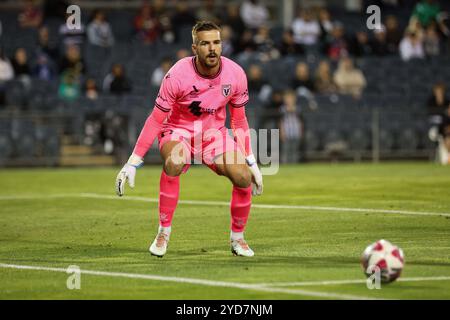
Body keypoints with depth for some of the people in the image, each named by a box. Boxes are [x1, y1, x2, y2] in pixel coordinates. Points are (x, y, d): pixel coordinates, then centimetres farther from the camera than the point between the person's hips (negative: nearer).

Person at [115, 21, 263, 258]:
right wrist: (133, 163, -19)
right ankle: (163, 232, -22)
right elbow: (156, 121, -17)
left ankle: (237, 238, 6)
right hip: (178, 131, -3)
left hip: (214, 132, 3)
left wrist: (251, 163, 4)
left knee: (243, 177, -19)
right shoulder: (177, 75, -24)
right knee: (173, 162, -37)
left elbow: (239, 120, 2)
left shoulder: (235, 74, -13)